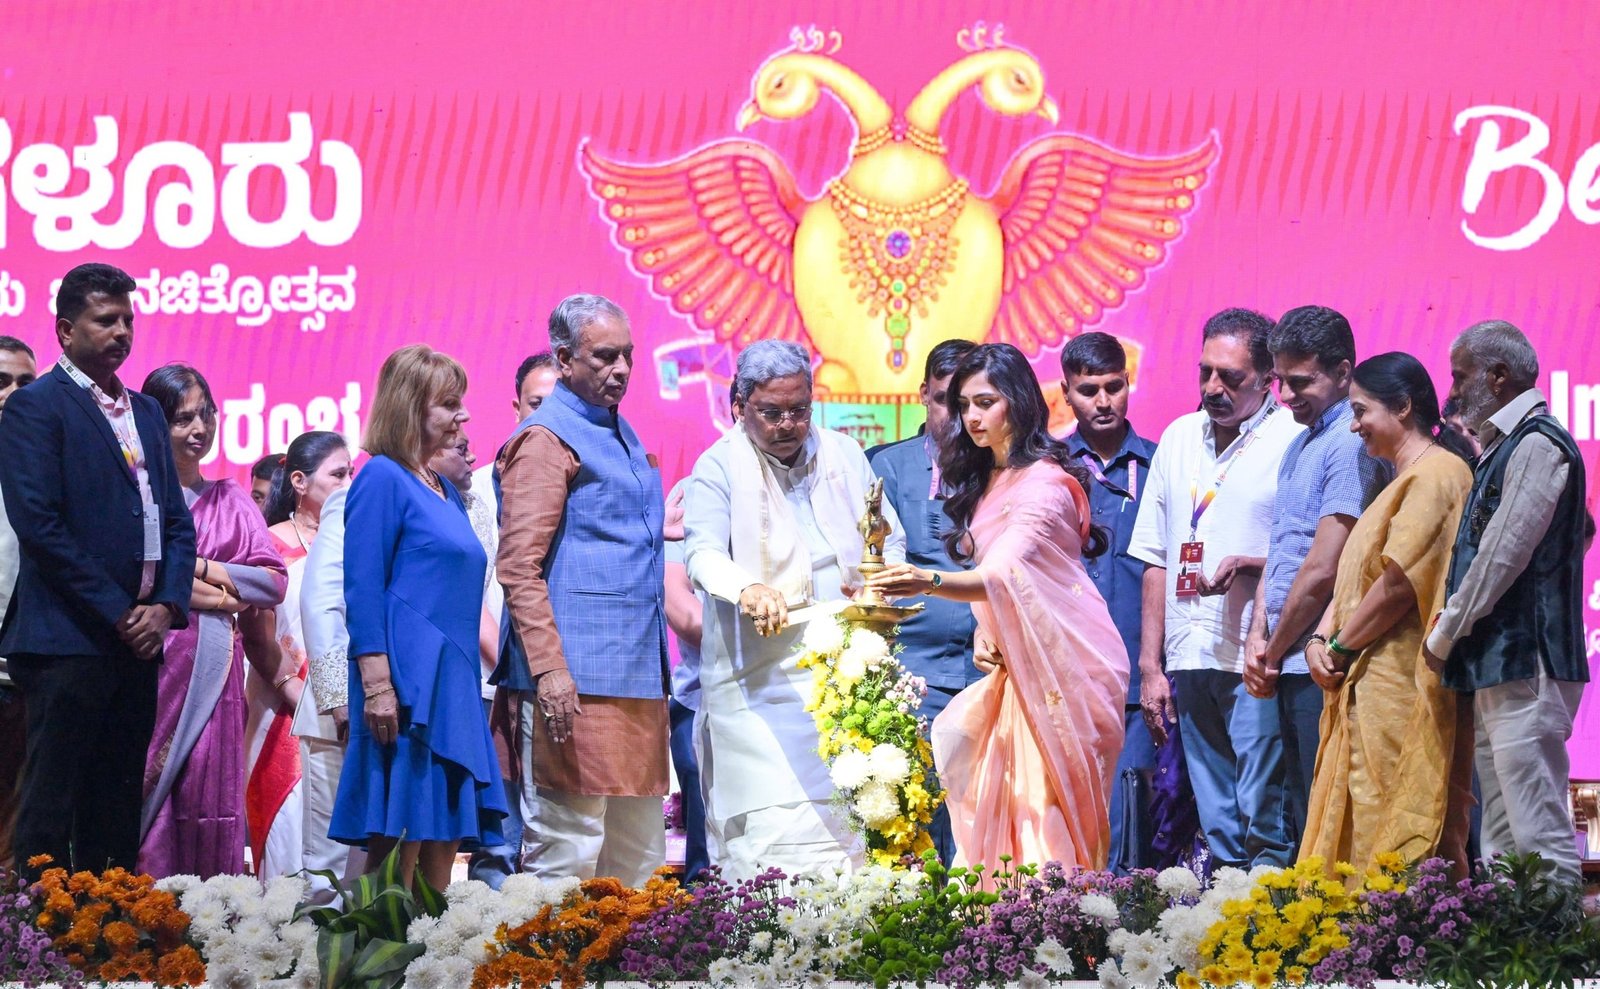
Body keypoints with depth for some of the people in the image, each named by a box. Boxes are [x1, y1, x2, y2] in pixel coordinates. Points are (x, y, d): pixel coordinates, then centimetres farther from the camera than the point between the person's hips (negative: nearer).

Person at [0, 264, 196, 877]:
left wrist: (166, 607, -1)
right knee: (51, 804, -6)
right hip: (68, 640, -7)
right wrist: (118, 612, -12)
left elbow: (176, 521, 17)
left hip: (136, 640, 7)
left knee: (116, 805, 8)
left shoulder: (145, 411, 19)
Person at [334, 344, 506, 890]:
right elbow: (362, 589, -13)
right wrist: (376, 685, -20)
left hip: (453, 685, 8)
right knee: (401, 833, -10)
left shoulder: (444, 490, 19)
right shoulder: (383, 478, -6)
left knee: (445, 832, 6)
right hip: (407, 685, -8)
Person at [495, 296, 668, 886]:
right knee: (566, 850, -9)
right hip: (578, 680, -9)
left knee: (640, 859, 9)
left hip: (637, 678, 9)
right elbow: (518, 569, -13)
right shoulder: (545, 440, -6)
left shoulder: (622, 435, 20)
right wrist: (548, 670, -22)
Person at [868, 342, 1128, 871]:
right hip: (1016, 661, 8)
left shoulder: (1043, 482, -15)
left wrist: (929, 582, -45)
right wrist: (985, 634, -1)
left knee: (1047, 805, -11)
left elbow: (1003, 575, -29)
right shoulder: (982, 480, 13)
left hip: (1063, 660, -8)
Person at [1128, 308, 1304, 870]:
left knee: (1266, 827, -9)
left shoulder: (1294, 439, -4)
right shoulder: (1179, 438, 15)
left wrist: (1248, 566, -19)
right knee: (1216, 828, 9)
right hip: (1191, 658, 6)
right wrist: (1150, 666, 14)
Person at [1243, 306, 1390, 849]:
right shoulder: (1299, 444, 17)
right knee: (1301, 813, 11)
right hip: (1290, 667, 9)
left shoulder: (1352, 444, -13)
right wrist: (1258, 638, 5)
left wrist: (1275, 652, -6)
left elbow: (1322, 570, -16)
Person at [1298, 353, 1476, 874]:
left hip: (1402, 689, -10)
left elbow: (1400, 582, -17)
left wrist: (1341, 647, -8)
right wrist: (1321, 639, 3)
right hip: (1368, 689, 10)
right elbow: (1356, 576, 19)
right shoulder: (1401, 481, 23)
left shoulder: (1434, 474, -10)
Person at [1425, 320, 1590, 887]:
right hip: (1495, 669, 10)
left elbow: (1504, 554, -16)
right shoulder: (1502, 449, 19)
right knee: (1502, 846, 10)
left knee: (1539, 840, -13)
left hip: (1526, 665, -10)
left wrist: (1446, 633, -7)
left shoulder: (1537, 443, -10)